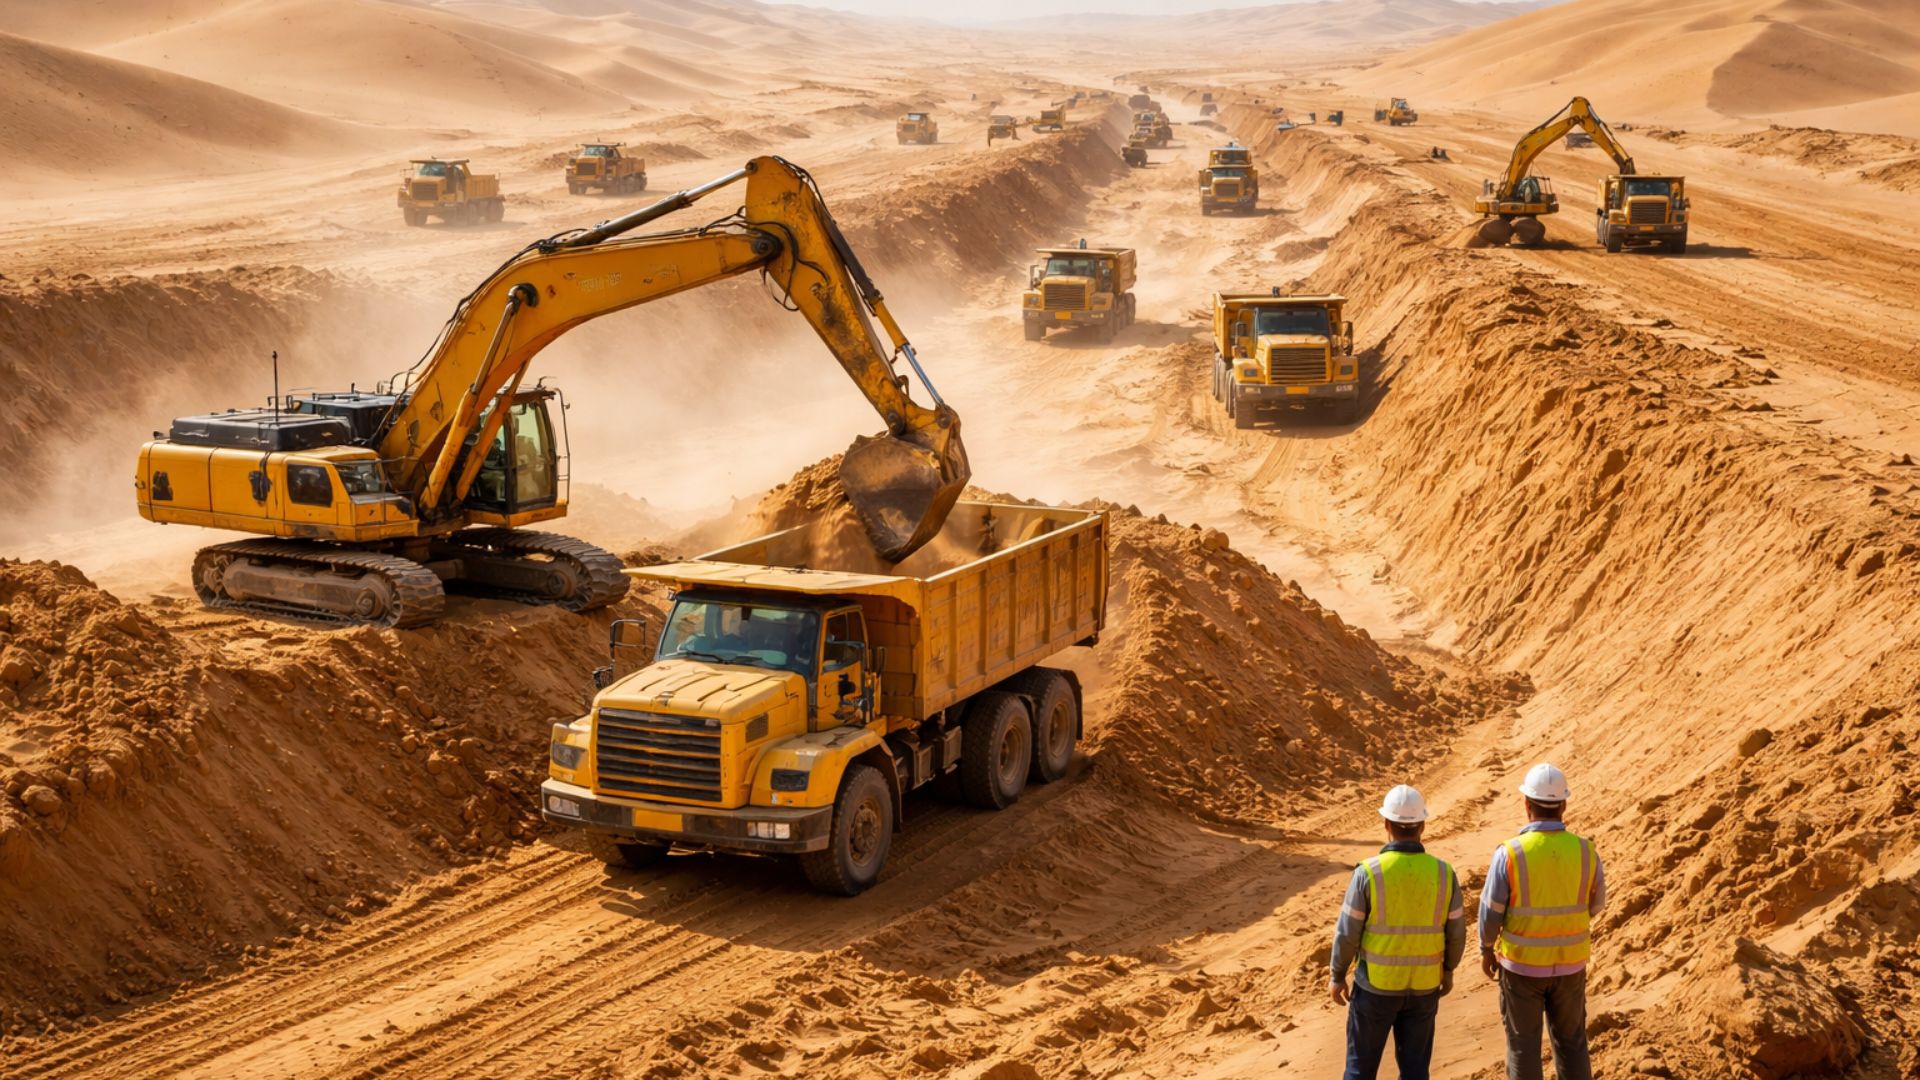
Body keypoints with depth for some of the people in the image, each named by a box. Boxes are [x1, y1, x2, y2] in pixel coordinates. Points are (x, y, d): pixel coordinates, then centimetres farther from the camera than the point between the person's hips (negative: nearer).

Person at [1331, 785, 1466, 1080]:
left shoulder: (1368, 873, -20)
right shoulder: (1443, 873, -11)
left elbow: (1347, 933, -13)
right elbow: (1456, 932, -1)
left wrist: (1338, 976, 2)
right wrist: (1448, 971, 17)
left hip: (1376, 983, -2)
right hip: (1422, 985, 2)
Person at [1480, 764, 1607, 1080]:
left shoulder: (1509, 854, -20)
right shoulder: (1585, 851, -12)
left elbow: (1491, 912, -11)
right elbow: (1594, 905, 4)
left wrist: (1486, 950, 7)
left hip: (1522, 964, -2)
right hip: (1569, 964, 2)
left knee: (1524, 1045, 12)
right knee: (1571, 1043, 19)